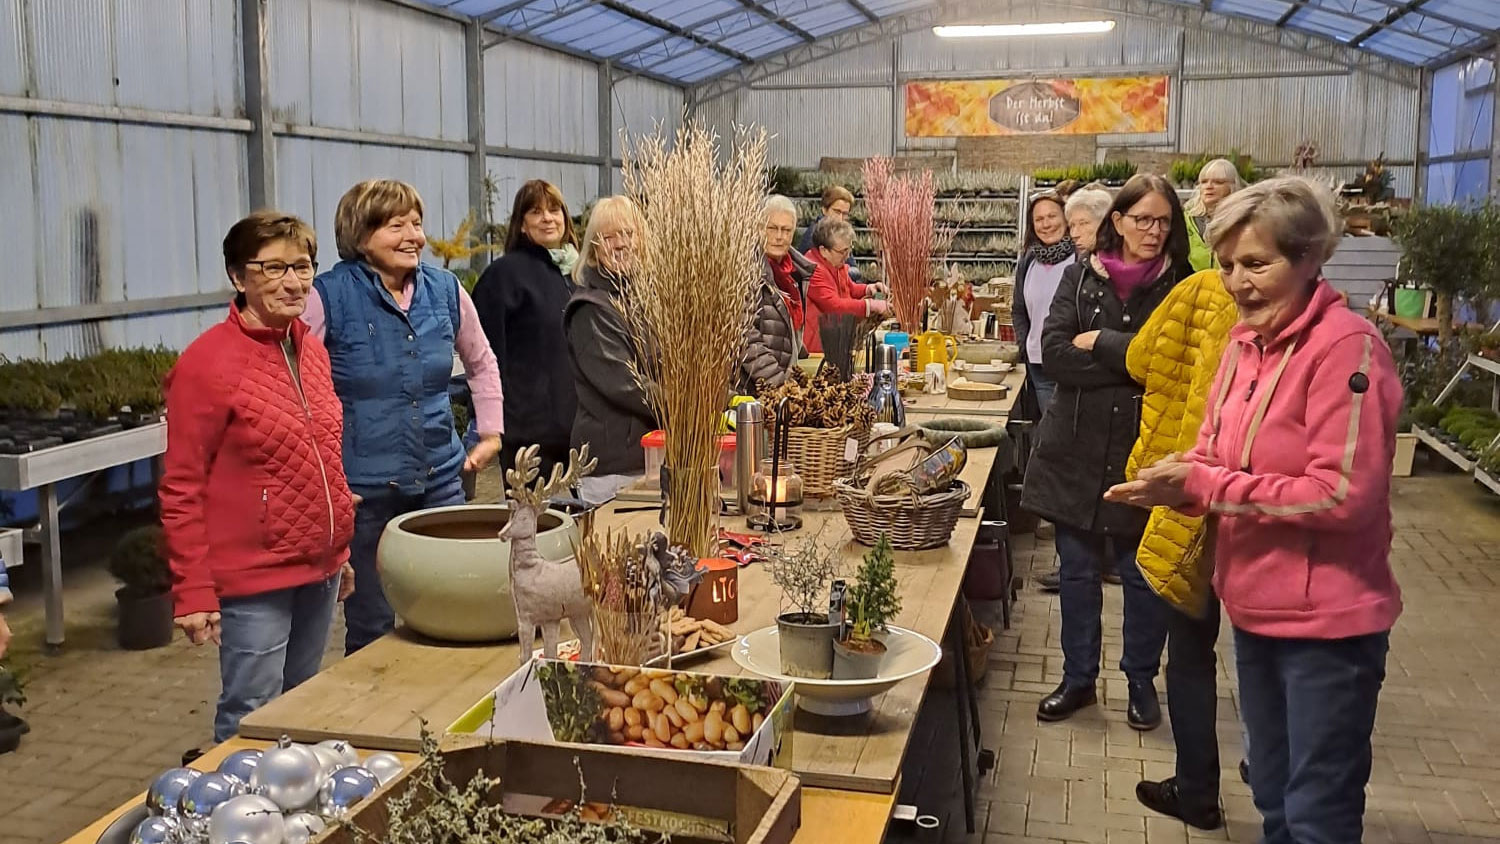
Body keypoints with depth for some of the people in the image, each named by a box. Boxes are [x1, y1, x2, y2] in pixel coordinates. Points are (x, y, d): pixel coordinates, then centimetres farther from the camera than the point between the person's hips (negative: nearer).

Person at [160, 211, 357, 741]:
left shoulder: (312, 351, 7)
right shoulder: (207, 363, -14)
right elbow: (182, 490, -12)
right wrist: (194, 593, -13)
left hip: (319, 573, 7)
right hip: (253, 582, -7)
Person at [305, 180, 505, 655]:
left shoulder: (445, 289, 3)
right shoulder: (329, 296, -11)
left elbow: (482, 364, 19)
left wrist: (491, 434, 14)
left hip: (441, 481, 4)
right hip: (361, 492, -4)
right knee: (371, 632, 8)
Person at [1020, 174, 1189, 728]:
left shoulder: (1180, 286, -1)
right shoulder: (1080, 278, 4)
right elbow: (1054, 353, -8)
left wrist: (1101, 342, -11)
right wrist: (1133, 363, -14)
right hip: (1077, 448, 2)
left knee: (1143, 574, 9)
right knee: (1076, 571, 11)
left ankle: (1142, 680, 28)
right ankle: (1078, 678, 27)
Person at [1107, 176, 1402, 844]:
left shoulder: (1347, 346, -19)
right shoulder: (1247, 343, 6)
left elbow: (1344, 492, -24)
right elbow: (1217, 462, 11)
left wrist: (1203, 485, -23)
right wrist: (1176, 483, -12)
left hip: (1327, 621, -8)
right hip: (1256, 608, 8)